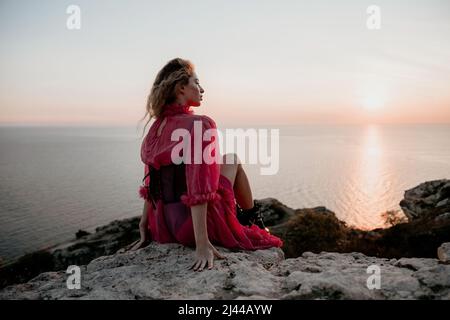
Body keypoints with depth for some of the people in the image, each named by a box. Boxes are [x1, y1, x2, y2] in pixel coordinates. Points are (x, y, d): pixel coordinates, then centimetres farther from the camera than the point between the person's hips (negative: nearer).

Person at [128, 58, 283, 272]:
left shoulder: (154, 129, 7)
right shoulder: (200, 125, -16)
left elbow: (151, 185, 11)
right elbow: (198, 188, -24)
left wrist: (145, 230, 17)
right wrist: (202, 243, -24)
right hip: (198, 225, -7)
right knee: (232, 159, 14)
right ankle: (253, 220, 31)